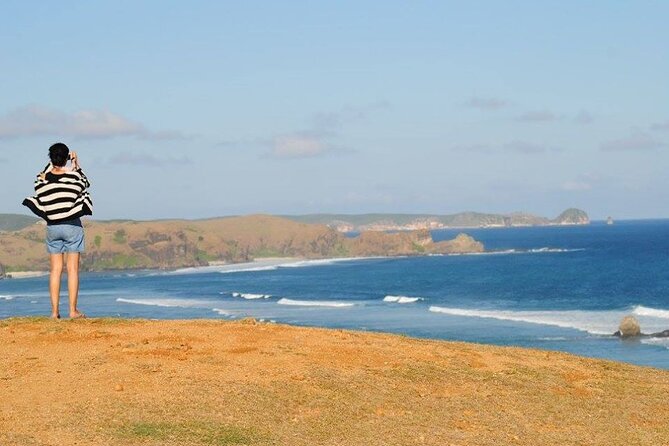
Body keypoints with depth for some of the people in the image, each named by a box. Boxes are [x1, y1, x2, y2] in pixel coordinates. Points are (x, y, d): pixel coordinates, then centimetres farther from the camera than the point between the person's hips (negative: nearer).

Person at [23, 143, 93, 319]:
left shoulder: (43, 179, -5)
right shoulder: (73, 177, -11)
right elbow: (86, 185, 10)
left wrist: (51, 165, 13)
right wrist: (77, 166, 11)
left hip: (52, 227, 2)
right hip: (72, 226, -2)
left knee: (56, 269, 6)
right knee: (73, 268, 1)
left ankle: (55, 311, 3)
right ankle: (73, 310, -1)